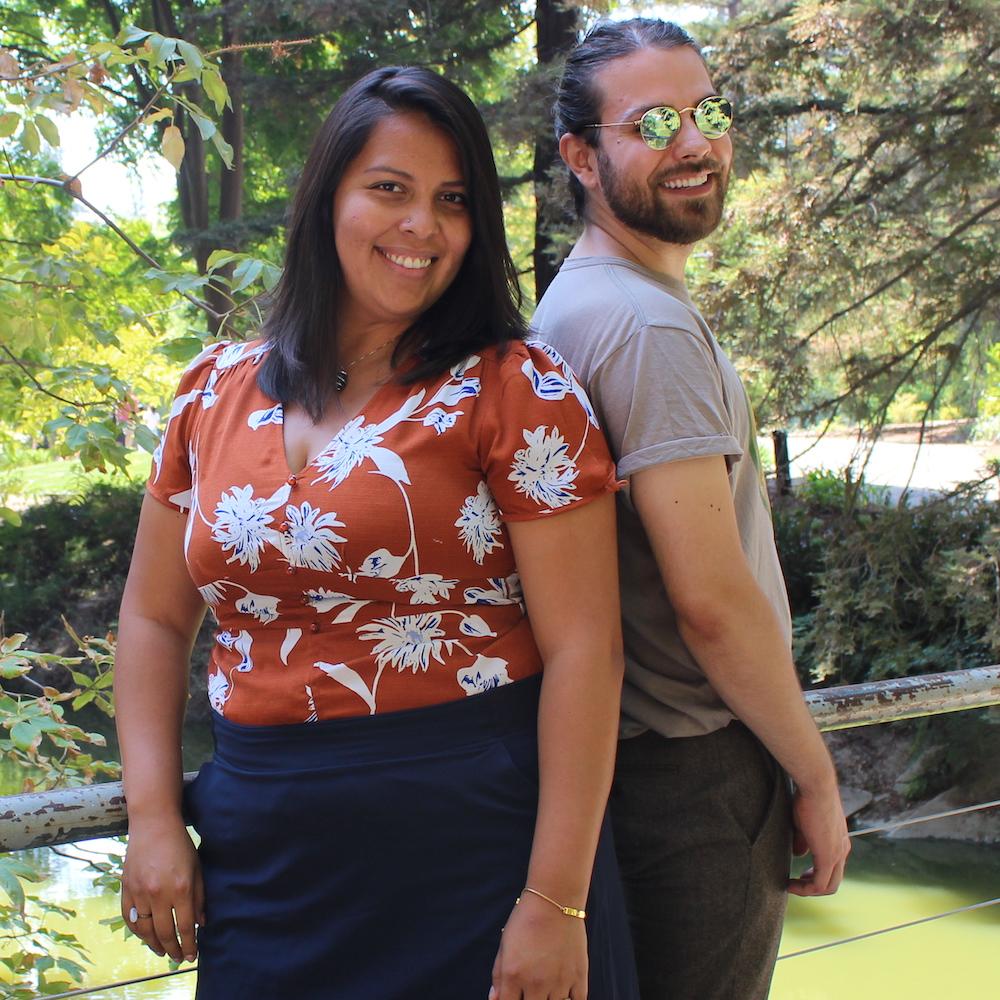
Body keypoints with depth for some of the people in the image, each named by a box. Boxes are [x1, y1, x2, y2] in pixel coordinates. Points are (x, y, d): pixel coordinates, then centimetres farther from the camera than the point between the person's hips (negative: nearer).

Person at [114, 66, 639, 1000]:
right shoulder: (216, 392, 7)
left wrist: (556, 902, -15)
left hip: (476, 844, -3)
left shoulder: (514, 388, -6)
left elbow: (582, 650, -11)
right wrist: (153, 819, 2)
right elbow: (155, 618, 14)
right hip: (261, 854, 4)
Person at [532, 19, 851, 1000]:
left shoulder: (575, 303, 13)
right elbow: (711, 599, -24)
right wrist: (816, 777, -12)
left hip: (625, 757, 10)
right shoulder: (650, 323, -20)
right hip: (696, 774, -10)